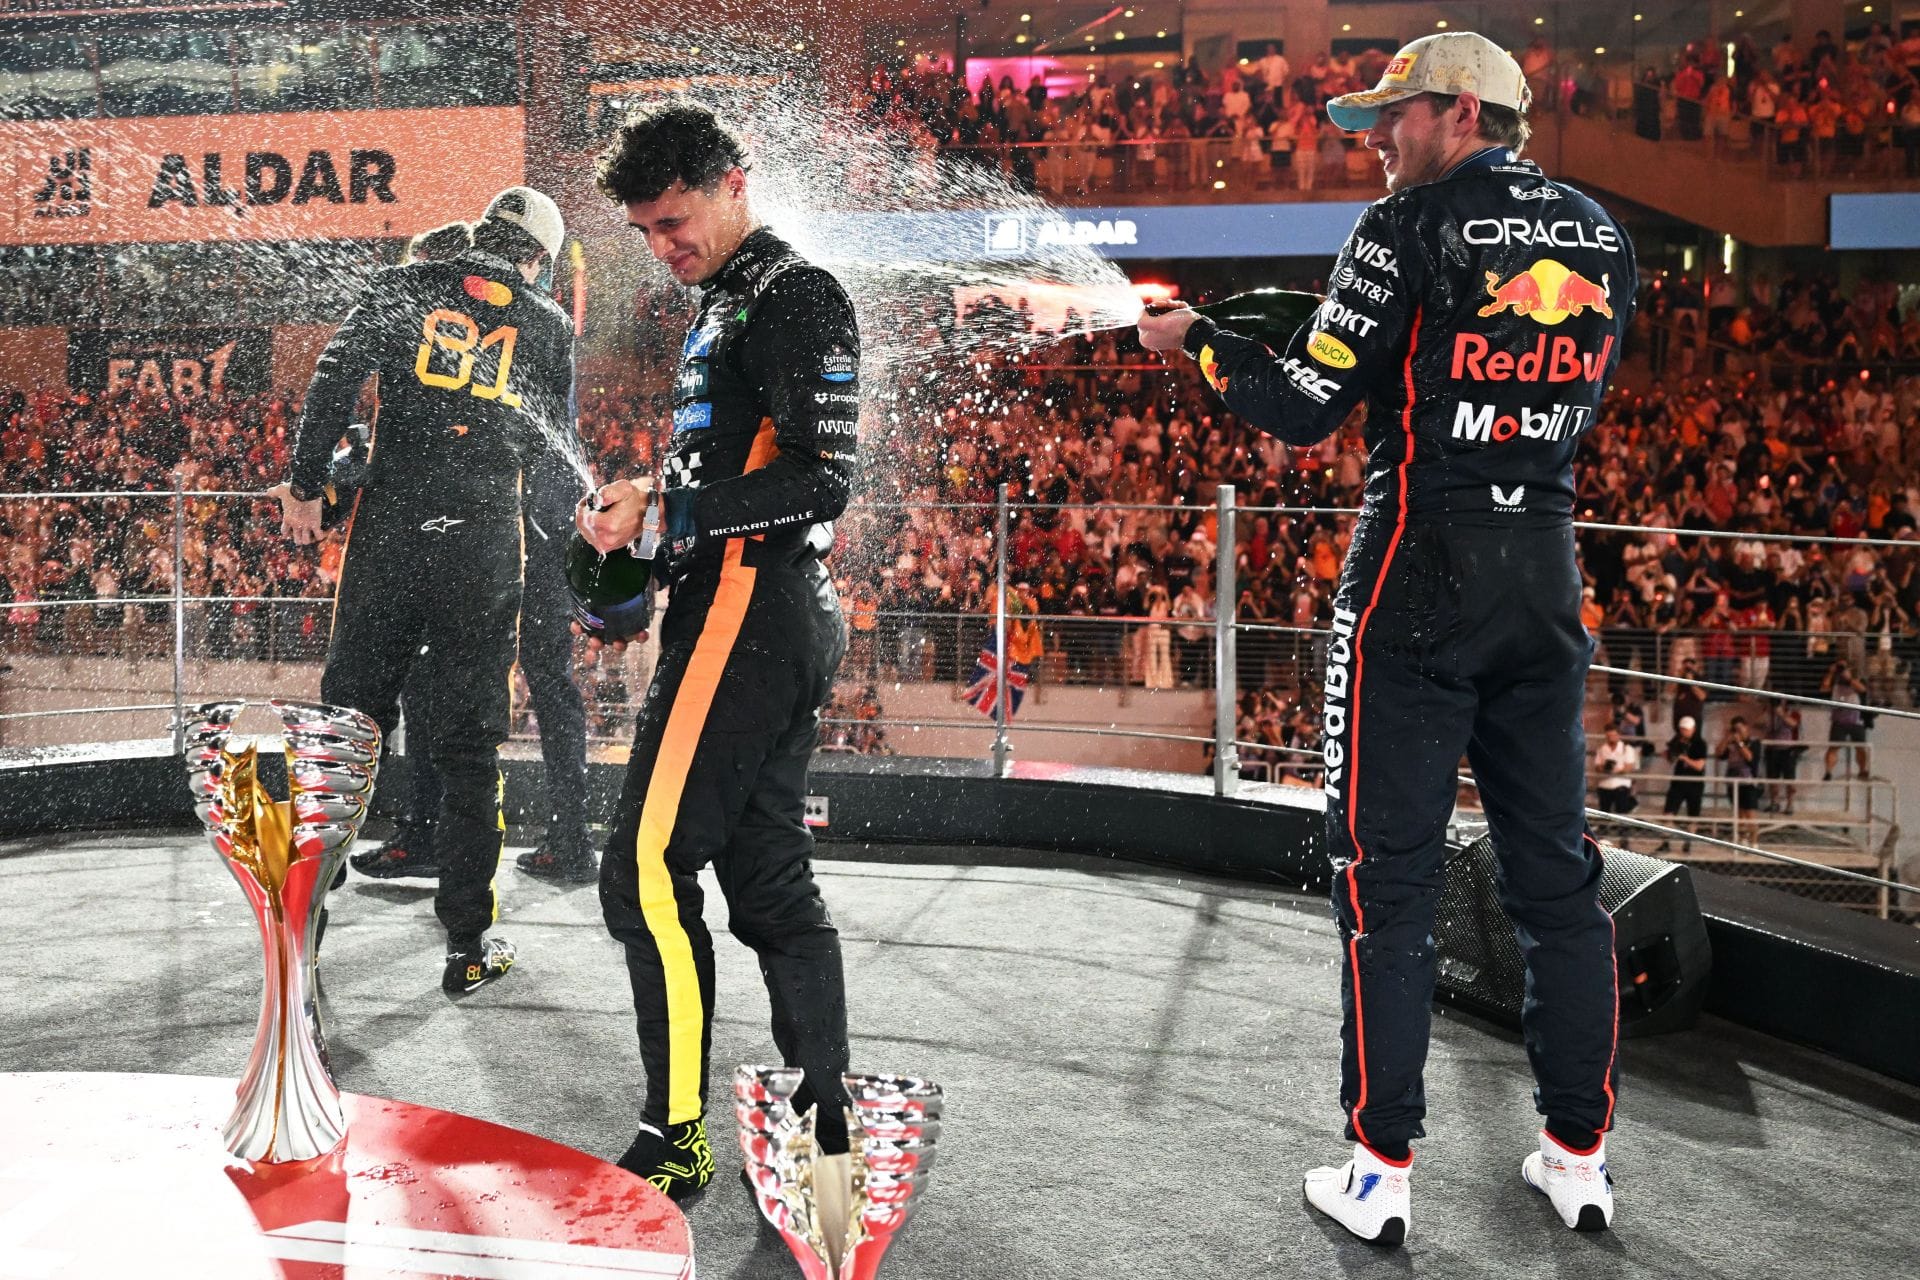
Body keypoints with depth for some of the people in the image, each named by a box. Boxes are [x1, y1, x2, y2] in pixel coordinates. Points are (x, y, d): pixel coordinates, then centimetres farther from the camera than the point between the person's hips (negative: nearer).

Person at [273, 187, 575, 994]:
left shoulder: (404, 286, 7)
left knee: (348, 721, 10)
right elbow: (554, 443, 10)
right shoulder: (548, 326, 8)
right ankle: (467, 945, 9)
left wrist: (306, 486, 0)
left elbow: (336, 377, -2)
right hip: (486, 548, 0)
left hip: (390, 531, 1)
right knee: (469, 747, 6)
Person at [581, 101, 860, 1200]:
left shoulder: (797, 296, -8)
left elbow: (823, 480, -17)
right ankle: (829, 1131, 17)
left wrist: (661, 504, -16)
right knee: (771, 879, 11)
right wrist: (645, 515, 10)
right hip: (784, 620, 10)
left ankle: (676, 1140, 0)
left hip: (750, 610, -10)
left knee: (646, 870, -9)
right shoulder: (726, 307, 22)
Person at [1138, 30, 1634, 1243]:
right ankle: (1581, 1157, 20)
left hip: (1421, 575, -6)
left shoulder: (1416, 225, -8)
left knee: (1390, 877, 1)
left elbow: (1304, 408, -9)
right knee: (1557, 870, 12)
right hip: (1547, 574, 6)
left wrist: (1198, 340, 7)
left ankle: (1382, 1174, 7)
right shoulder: (1604, 239, 11)